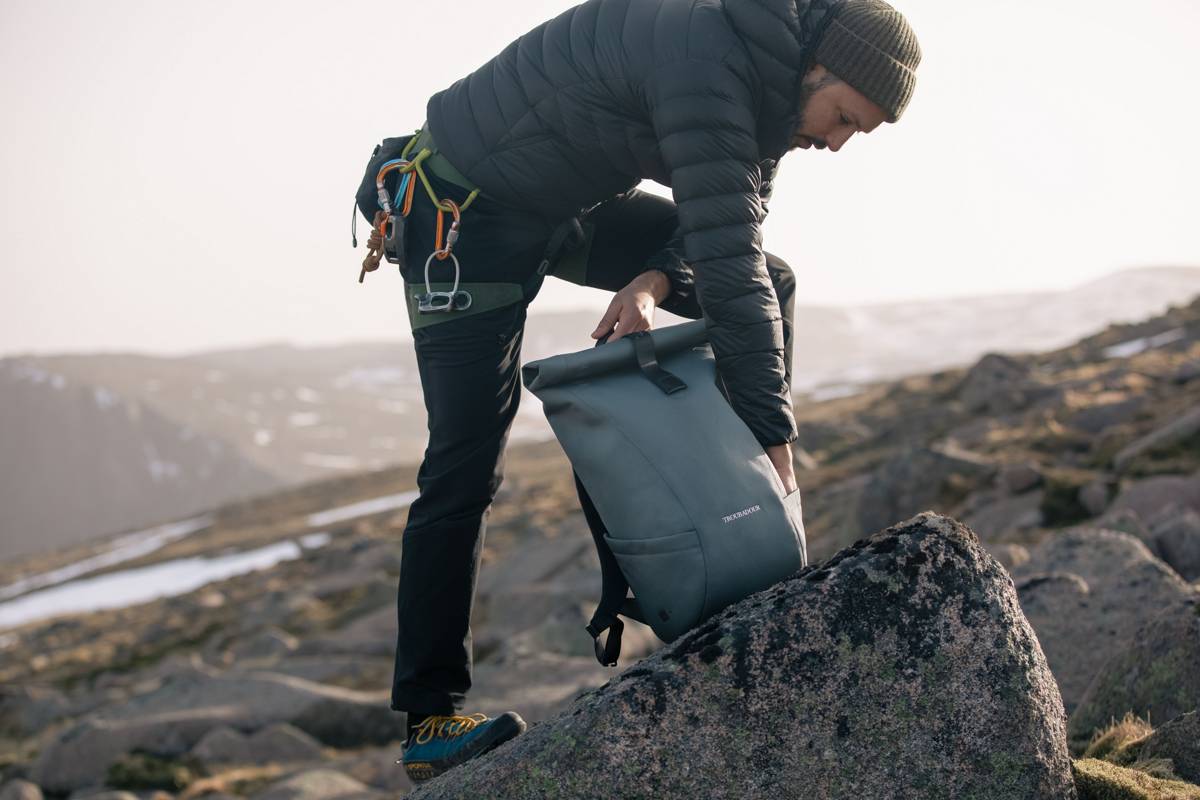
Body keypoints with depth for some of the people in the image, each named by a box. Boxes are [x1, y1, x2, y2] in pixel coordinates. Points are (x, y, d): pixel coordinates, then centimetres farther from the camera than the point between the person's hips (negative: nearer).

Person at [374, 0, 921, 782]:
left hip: (573, 204, 9)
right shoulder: (708, 66, -33)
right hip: (471, 207, -9)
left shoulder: (772, 78, -4)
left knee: (772, 281, 0)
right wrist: (777, 440, -28)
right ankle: (431, 722, 1)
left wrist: (654, 280, -22)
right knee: (466, 466, -10)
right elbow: (728, 266, -34)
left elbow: (732, 234, 0)